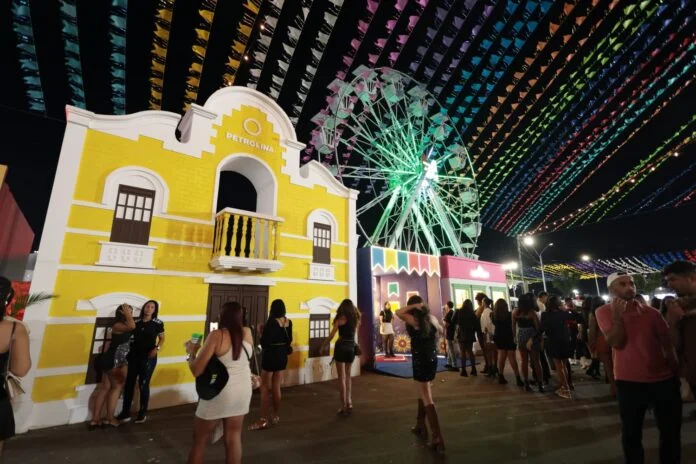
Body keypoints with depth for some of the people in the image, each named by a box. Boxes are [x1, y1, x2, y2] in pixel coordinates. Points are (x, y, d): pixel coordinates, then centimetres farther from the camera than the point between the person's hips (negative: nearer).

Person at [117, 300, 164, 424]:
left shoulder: (157, 323, -3)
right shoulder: (136, 322, 4)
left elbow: (162, 338, 2)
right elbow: (129, 336, 11)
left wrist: (157, 349, -12)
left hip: (148, 357, -3)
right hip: (133, 356, 3)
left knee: (143, 385, 3)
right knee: (129, 384, 6)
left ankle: (142, 413, 18)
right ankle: (125, 413, 21)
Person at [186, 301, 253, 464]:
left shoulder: (217, 335, -17)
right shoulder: (247, 333, -3)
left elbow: (196, 371, -16)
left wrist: (191, 352, 1)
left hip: (219, 393, -4)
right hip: (243, 391, 5)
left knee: (200, 440, 16)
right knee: (234, 438, 17)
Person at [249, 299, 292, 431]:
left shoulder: (272, 322, -18)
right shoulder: (288, 322, 1)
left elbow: (264, 342, -19)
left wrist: (261, 331, -4)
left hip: (271, 355, -6)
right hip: (283, 355, 6)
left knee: (265, 388, 5)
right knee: (276, 388, 16)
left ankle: (264, 420, 9)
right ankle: (276, 416, 25)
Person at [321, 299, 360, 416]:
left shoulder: (341, 318, -6)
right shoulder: (356, 319, 7)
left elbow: (331, 335, -7)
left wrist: (323, 346, 3)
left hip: (341, 347, -5)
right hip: (352, 347, 5)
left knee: (342, 377, 3)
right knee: (348, 375, 20)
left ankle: (344, 406, 6)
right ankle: (349, 402, 16)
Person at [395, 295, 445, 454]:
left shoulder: (415, 320, -17)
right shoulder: (431, 318, 2)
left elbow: (398, 313, -28)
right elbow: (440, 331, 20)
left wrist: (413, 305, -20)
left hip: (421, 361, -7)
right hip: (432, 359, 7)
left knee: (427, 399, 0)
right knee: (423, 393, 23)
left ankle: (437, 437, 0)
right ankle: (420, 426, 36)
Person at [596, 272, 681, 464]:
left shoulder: (651, 312, -3)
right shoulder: (604, 312, -9)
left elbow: (668, 344, 6)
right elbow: (616, 343, -16)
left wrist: (676, 373, 7)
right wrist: (618, 316, -26)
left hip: (664, 379, 3)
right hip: (629, 381, -2)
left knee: (671, 430, 17)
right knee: (631, 432, 10)